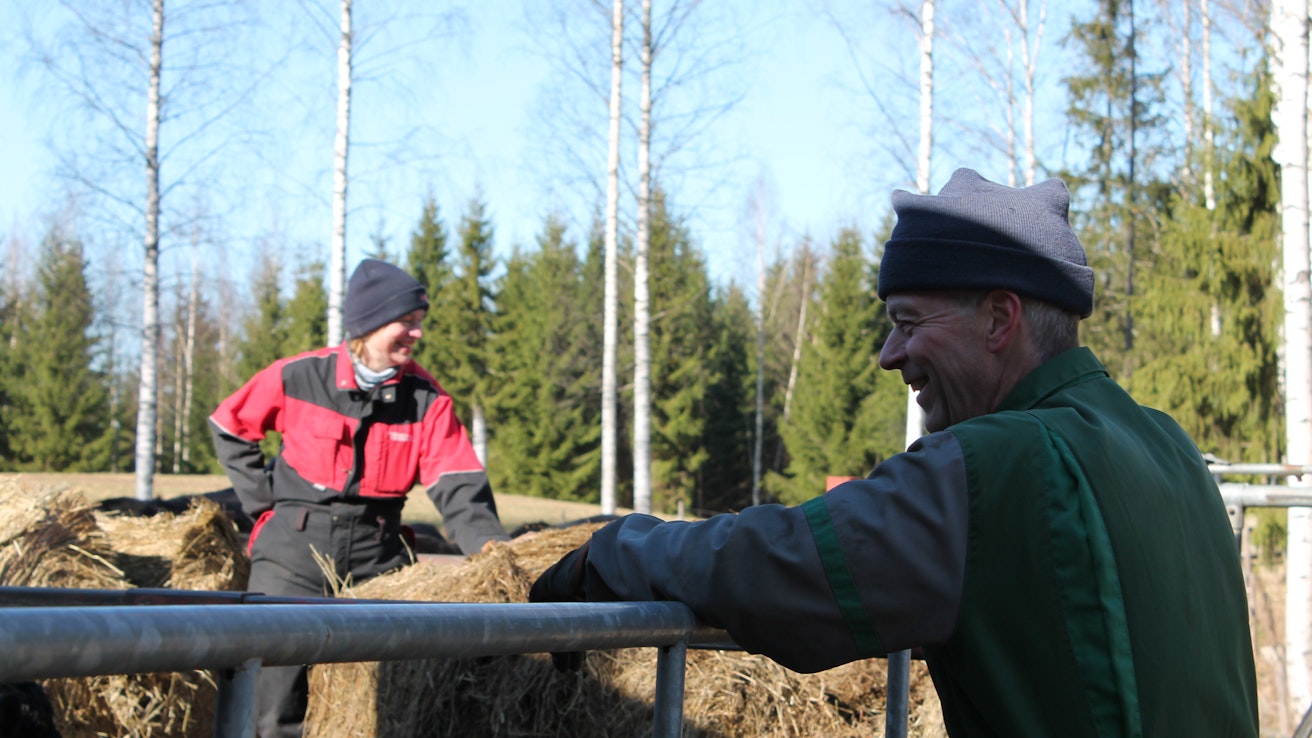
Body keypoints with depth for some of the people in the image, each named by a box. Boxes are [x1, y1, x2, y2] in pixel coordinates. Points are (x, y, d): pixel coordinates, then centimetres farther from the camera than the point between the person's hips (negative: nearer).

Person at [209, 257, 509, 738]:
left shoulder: (427, 398, -4)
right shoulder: (298, 377, -7)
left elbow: (458, 487, -10)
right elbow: (229, 428, 8)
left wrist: (490, 547, -27)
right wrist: (263, 501, 2)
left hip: (376, 557, 2)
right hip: (294, 551, -2)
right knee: (281, 694, -1)